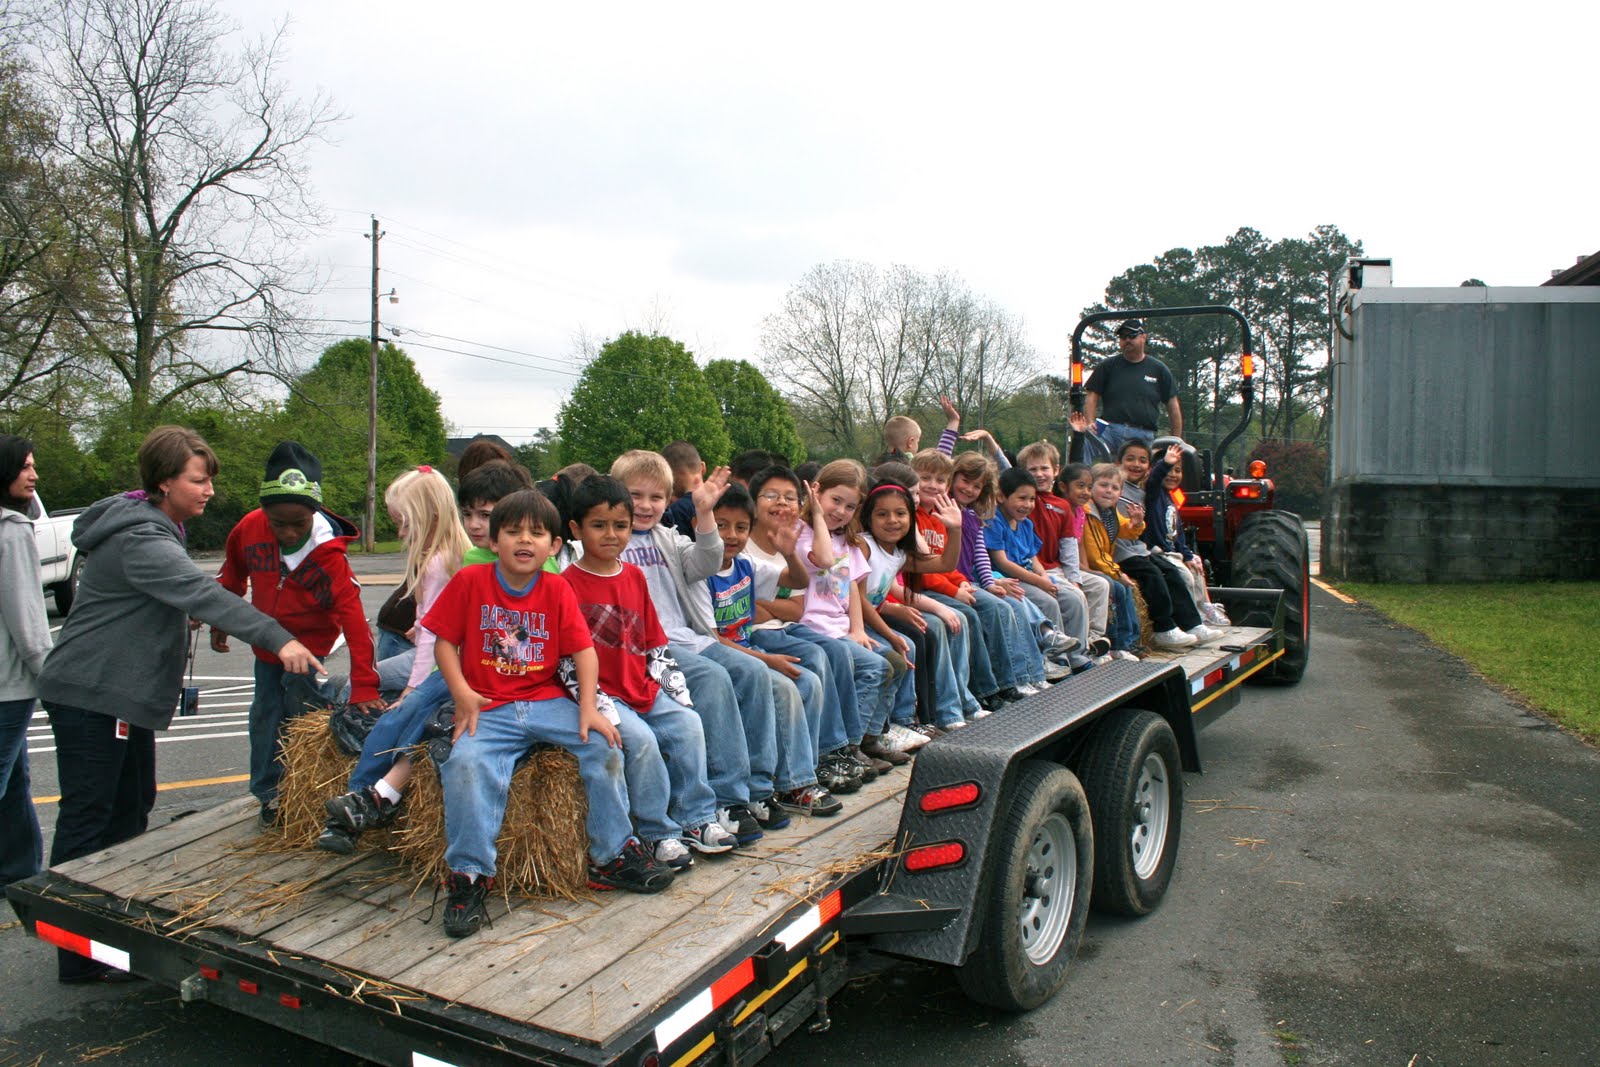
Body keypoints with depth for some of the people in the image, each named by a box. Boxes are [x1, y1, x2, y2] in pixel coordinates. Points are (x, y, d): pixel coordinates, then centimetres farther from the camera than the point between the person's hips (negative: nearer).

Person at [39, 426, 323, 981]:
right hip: (91, 695, -10)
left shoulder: (153, 528, 12)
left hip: (122, 694, 10)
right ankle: (80, 955, 3)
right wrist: (279, 640, -42)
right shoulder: (141, 540, -21)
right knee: (87, 819, -4)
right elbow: (203, 595, -34)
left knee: (131, 808, 16)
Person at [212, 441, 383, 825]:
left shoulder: (328, 554, -30)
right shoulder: (250, 528, -18)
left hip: (309, 645, -4)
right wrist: (220, 620, 14)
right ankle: (268, 793, 25)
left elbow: (354, 619, -33)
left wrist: (363, 686, -38)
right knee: (265, 715, 12)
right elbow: (233, 571, 7)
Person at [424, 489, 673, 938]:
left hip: (548, 701, 3)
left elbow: (584, 649, 1)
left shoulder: (557, 589, 4)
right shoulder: (470, 581, -1)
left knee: (603, 746, -15)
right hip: (489, 709, -2)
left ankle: (613, 855, 2)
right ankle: (469, 876, -14)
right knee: (467, 764, -29)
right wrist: (462, 693, -13)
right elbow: (444, 641, 1)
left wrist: (588, 707, -11)